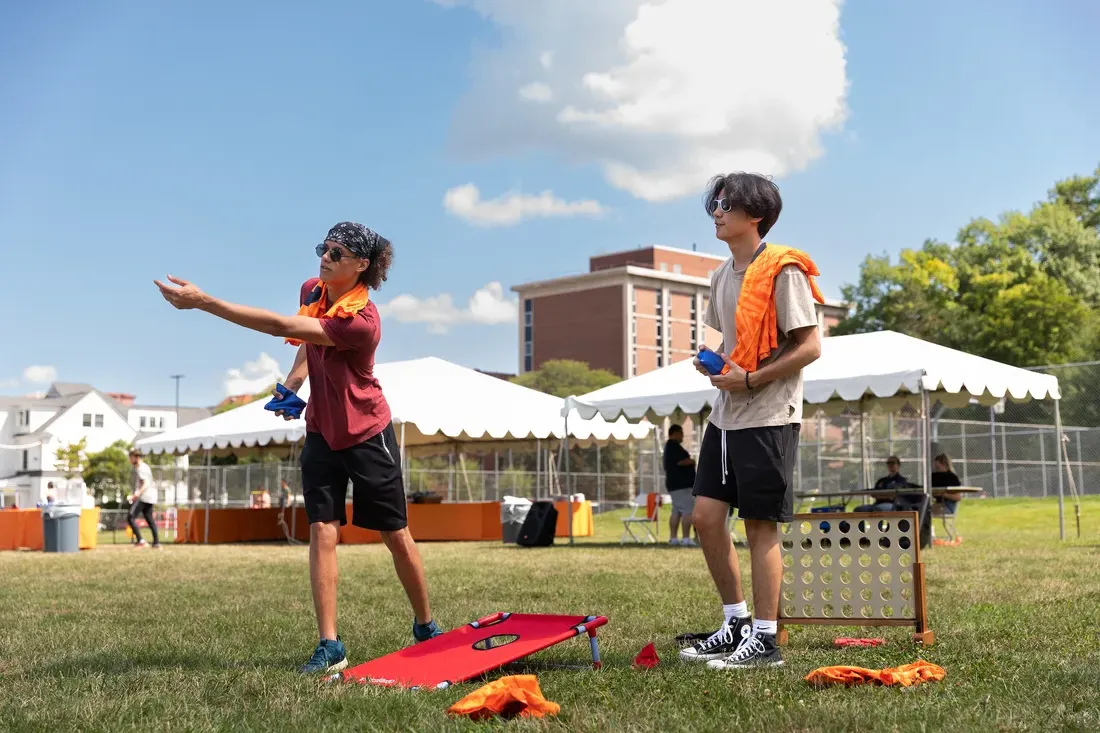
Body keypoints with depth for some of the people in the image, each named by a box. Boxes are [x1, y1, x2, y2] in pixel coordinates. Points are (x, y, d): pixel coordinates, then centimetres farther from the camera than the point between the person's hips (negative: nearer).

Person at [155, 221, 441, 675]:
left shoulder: (360, 321, -29)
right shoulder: (311, 290, -4)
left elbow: (279, 327, -36)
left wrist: (203, 302, -37)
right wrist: (292, 382, 0)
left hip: (367, 435, -6)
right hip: (321, 432, 6)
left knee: (397, 536, 5)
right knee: (322, 531, -6)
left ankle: (426, 628, 25)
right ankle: (329, 646, -6)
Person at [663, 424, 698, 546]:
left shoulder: (669, 446, 21)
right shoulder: (674, 445, -13)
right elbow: (681, 461, -24)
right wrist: (692, 461, -4)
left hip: (674, 484, 11)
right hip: (682, 485, -11)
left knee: (676, 511, 10)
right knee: (688, 510, -12)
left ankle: (673, 538, 9)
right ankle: (686, 538, -17)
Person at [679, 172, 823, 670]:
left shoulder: (782, 271, -11)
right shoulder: (723, 276, 14)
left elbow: (809, 347, -15)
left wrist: (751, 380, -19)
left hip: (768, 416, -8)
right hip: (726, 414, 8)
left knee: (760, 526, -3)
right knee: (706, 516, 6)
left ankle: (765, 640, 7)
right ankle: (736, 624, 20)